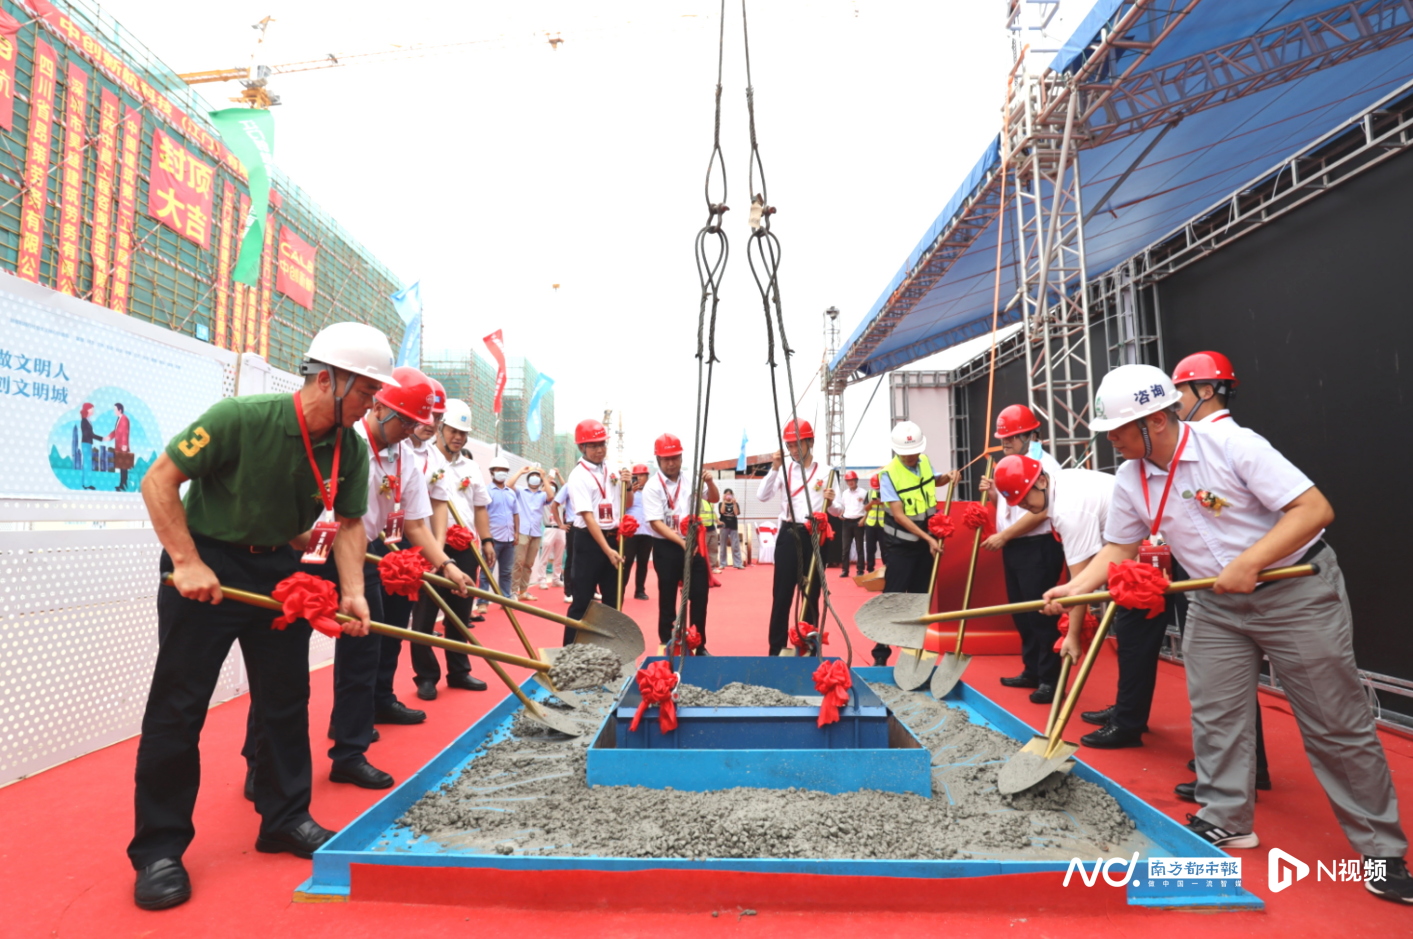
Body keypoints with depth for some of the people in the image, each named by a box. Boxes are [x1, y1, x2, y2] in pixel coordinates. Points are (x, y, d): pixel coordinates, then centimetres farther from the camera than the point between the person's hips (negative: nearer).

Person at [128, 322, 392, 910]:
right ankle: (159, 849, 16)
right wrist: (187, 562, -23)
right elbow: (159, 481, -18)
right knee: (178, 706, 0)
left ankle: (285, 819, 25)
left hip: (279, 569, 5)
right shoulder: (241, 418, -25)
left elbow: (349, 522, -1)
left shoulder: (351, 449, -9)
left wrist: (352, 591, -13)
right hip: (205, 564, -5)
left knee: (287, 698, 9)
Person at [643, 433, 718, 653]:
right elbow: (656, 522, -15)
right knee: (668, 598, 7)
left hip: (694, 544, 4)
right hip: (667, 548, -3)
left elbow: (713, 499, 7)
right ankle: (667, 646, 21)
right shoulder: (652, 487, -9)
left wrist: (710, 482, -15)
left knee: (700, 594, 6)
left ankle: (699, 645, 20)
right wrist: (681, 541, -26)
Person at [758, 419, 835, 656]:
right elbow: (763, 496, -9)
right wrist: (774, 468, -18)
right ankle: (777, 648, 10)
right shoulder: (784, 469, 2)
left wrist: (831, 501, -16)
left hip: (814, 536, 1)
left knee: (811, 594, 8)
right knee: (782, 594, 1)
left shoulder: (825, 472, 4)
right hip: (788, 535, 0)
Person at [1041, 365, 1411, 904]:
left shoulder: (1233, 445, -22)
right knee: (1214, 715, 6)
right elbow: (1120, 549, 3)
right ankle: (1227, 820, 24)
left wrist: (1249, 562, -31)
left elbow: (1315, 508, -23)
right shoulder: (1131, 480, -5)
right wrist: (1074, 589, -12)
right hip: (1216, 604, 5)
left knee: (1335, 725, 2)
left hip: (1297, 591, -5)